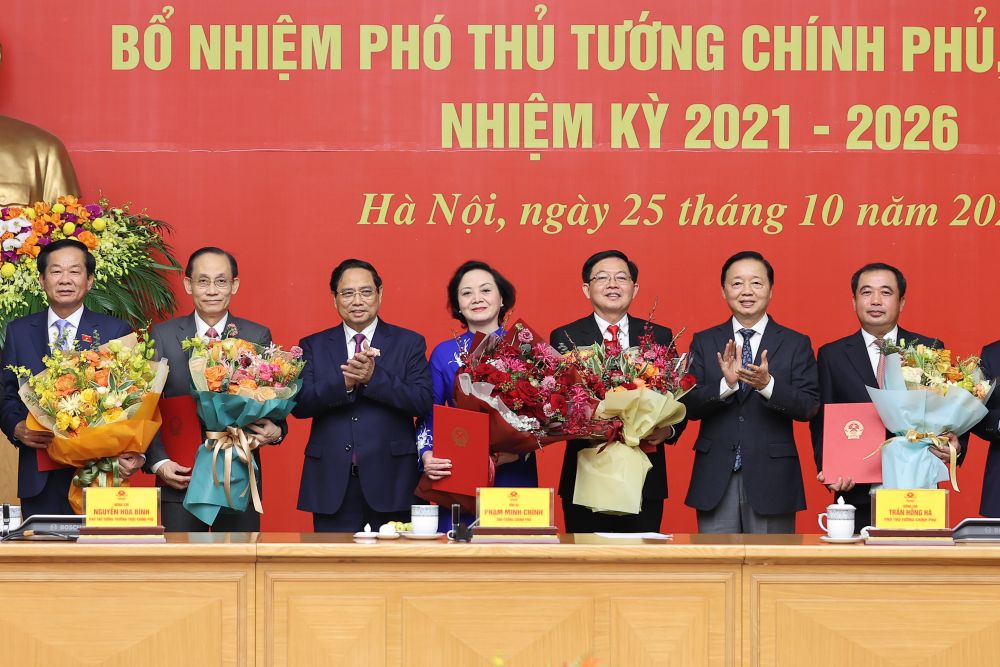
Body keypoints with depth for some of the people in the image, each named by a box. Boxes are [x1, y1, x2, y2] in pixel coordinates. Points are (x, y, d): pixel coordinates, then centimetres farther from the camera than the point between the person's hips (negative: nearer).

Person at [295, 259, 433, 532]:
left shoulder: (409, 343, 7)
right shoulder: (313, 346, 11)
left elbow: (423, 402, -5)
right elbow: (299, 404, -2)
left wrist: (373, 377, -18)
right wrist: (343, 382, -17)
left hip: (390, 481, -1)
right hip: (332, 484, 1)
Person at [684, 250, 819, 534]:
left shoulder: (796, 344, 3)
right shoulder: (703, 342, 7)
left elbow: (808, 408, -7)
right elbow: (689, 406, -2)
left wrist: (767, 384, -24)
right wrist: (726, 384, -20)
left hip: (772, 479, -1)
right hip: (716, 480, 1)